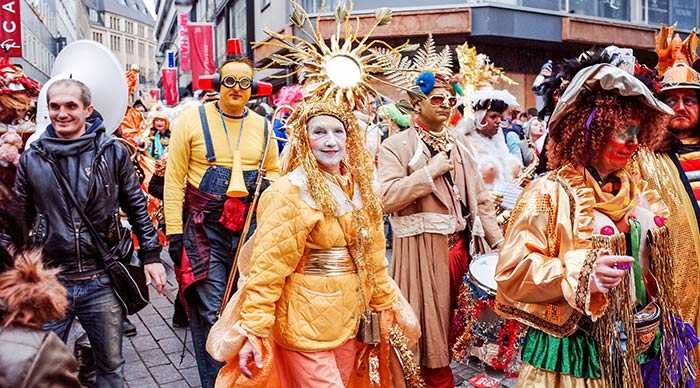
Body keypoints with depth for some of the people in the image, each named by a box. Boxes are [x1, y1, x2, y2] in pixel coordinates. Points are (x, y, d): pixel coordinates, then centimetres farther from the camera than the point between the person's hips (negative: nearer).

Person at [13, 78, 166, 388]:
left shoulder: (113, 152, -1)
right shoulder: (31, 158, 2)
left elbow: (137, 206, 5)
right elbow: (19, 220, 10)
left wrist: (150, 255, 2)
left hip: (102, 281, -1)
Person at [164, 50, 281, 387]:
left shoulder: (262, 126, 7)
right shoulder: (192, 119, -4)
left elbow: (273, 170, 21)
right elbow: (174, 180, -4)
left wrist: (267, 184, -3)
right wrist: (174, 233, -8)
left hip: (251, 230, 4)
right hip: (205, 230, -3)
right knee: (211, 314, -1)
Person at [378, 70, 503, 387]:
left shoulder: (459, 143, 14)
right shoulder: (396, 146, -6)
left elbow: (479, 196, 14)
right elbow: (387, 198, -20)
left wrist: (497, 240, 7)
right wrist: (430, 171, -17)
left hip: (461, 244, 6)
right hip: (423, 248, -6)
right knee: (431, 324, 3)